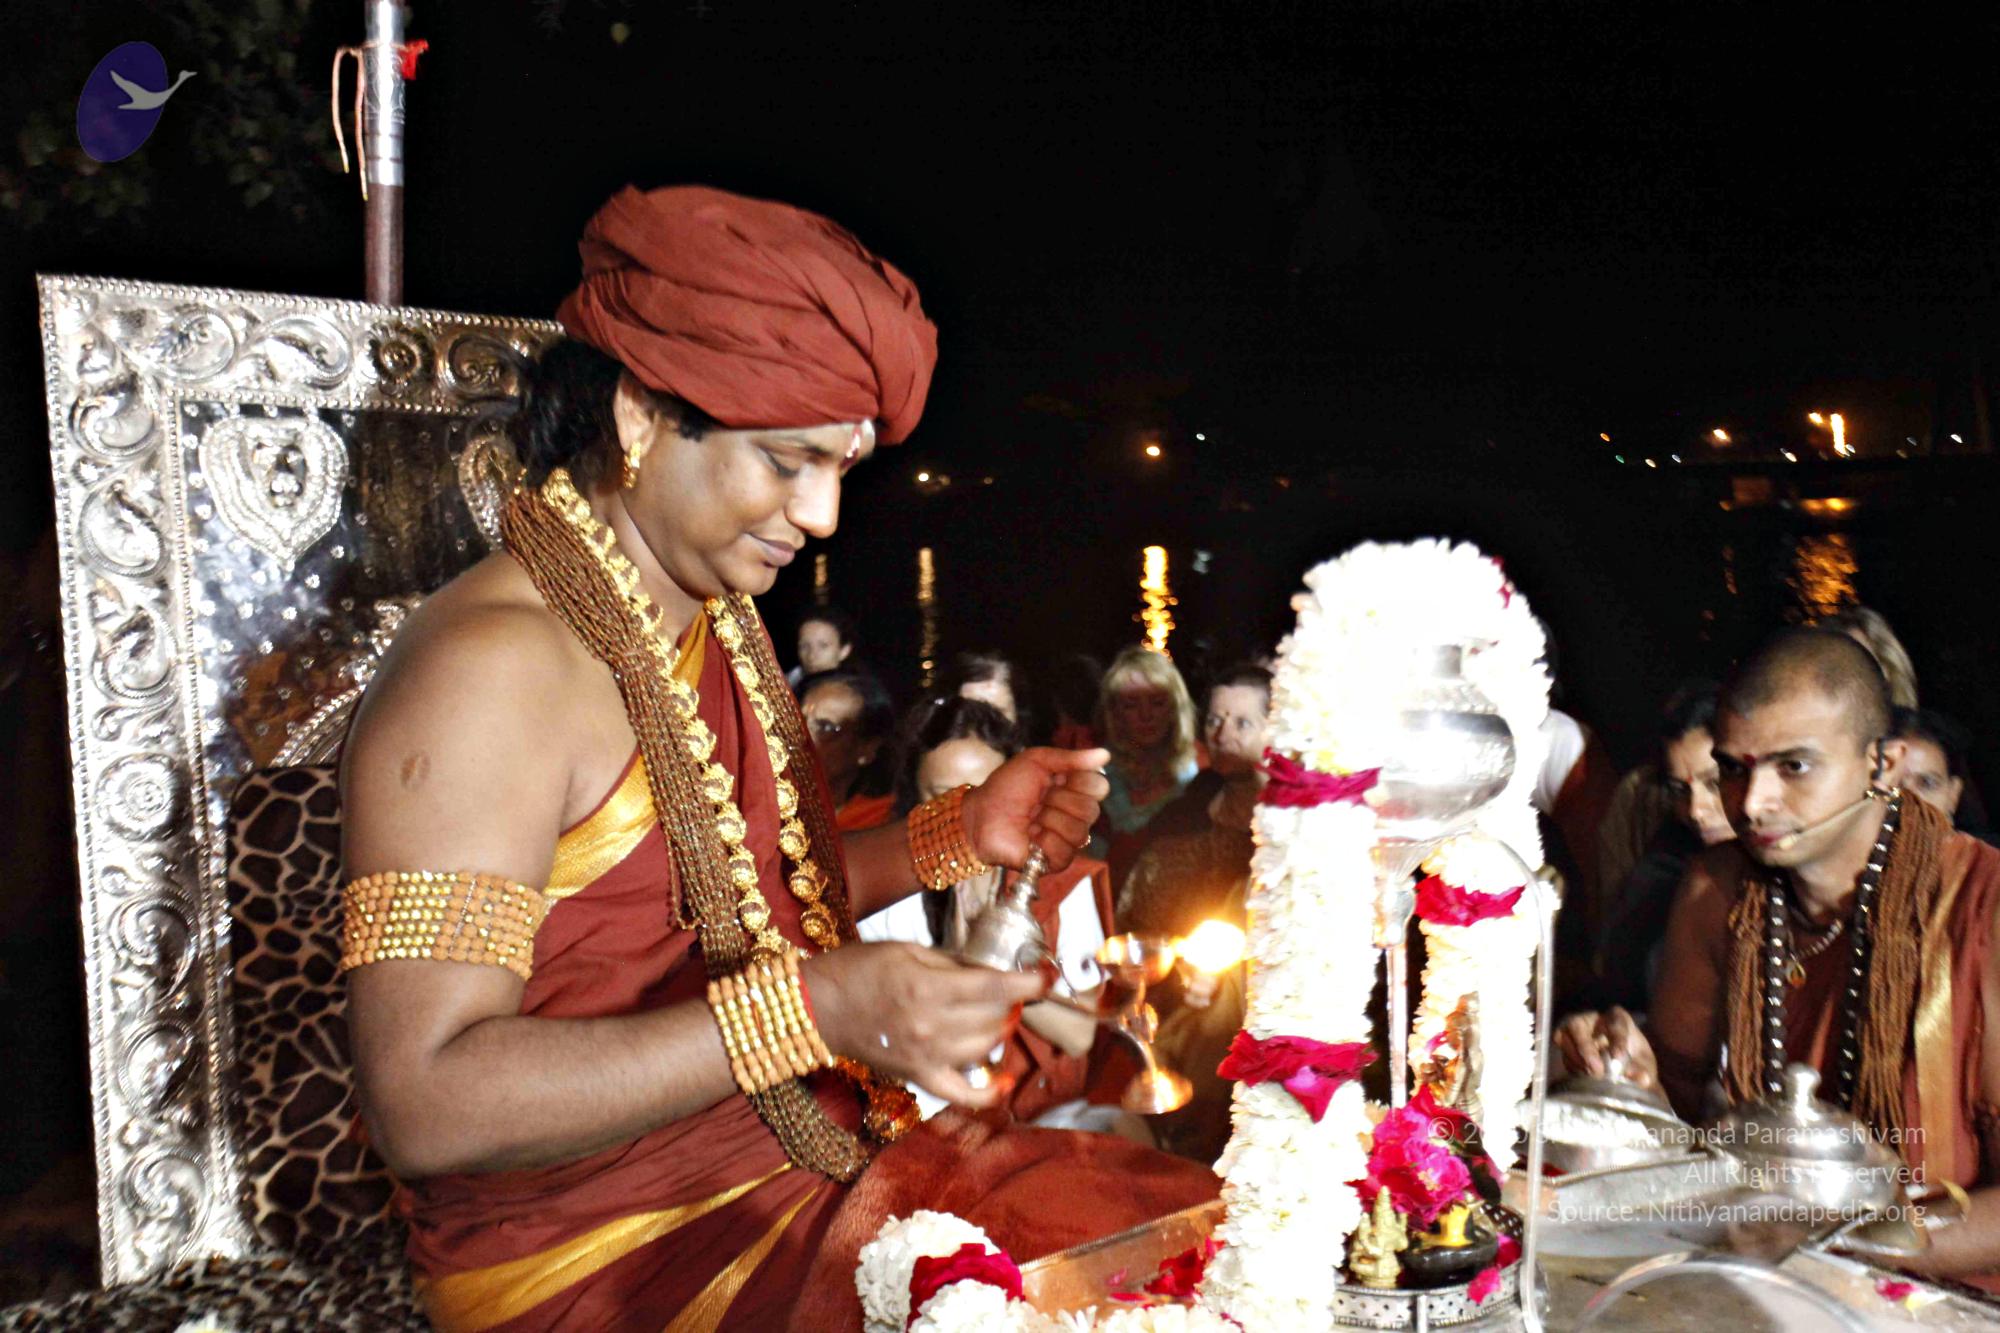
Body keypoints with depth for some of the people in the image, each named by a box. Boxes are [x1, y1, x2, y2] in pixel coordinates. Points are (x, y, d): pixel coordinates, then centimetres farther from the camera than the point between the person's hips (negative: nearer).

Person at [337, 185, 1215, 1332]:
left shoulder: (720, 622, 9)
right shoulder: (490, 668, -20)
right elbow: (427, 1104, -25)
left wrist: (962, 833, 5)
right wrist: (811, 1010, -30)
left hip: (815, 1171, 8)